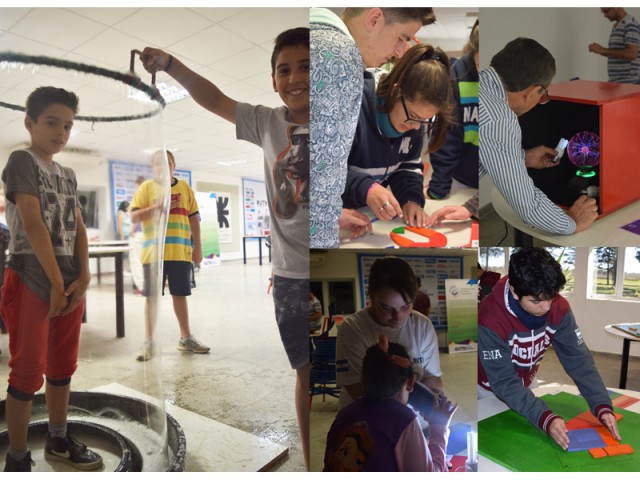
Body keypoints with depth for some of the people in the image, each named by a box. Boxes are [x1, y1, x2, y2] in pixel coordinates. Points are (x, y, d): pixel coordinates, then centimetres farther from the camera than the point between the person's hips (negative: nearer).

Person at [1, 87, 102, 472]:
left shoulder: (69, 175, 14)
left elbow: (78, 228, 7)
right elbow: (32, 224, -15)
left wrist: (83, 277, -6)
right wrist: (56, 282, -16)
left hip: (70, 280, 7)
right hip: (32, 278, -6)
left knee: (63, 366, 14)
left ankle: (59, 440, 29)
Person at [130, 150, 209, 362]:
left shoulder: (184, 187, 9)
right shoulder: (146, 188, 3)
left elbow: (194, 218, 10)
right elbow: (133, 217, -2)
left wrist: (198, 247, 7)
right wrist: (156, 207, -18)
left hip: (180, 252, 2)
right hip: (154, 252, -2)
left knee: (180, 295, 11)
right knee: (152, 296, 4)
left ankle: (185, 338, 22)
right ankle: (149, 341, 15)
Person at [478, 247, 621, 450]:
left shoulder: (559, 308, -22)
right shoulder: (491, 319, -39)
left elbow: (578, 359, -19)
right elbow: (504, 382, -34)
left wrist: (602, 406, -31)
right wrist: (545, 418, -45)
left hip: (526, 383, 4)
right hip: (491, 388, -4)